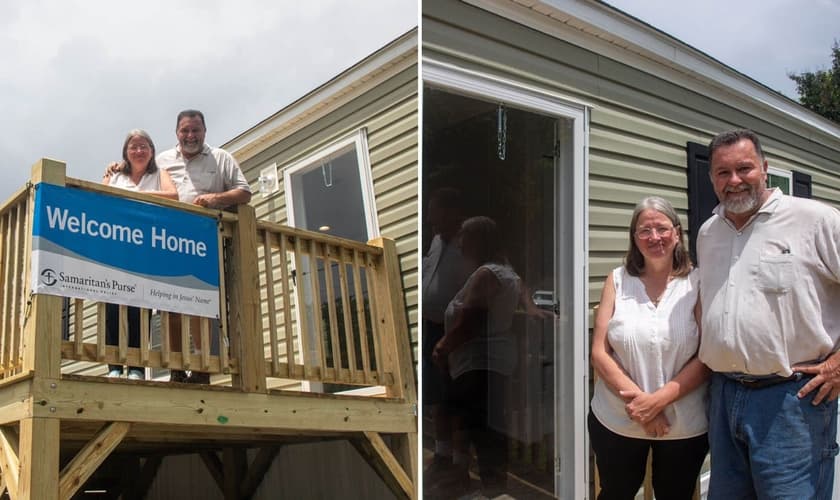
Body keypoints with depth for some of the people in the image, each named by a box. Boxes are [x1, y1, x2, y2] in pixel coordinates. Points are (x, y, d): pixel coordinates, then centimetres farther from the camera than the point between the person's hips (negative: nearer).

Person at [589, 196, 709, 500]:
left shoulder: (696, 283, -3)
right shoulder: (618, 281, 0)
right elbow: (599, 353, -3)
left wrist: (659, 399, -18)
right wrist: (636, 398, -15)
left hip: (684, 425, -1)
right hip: (616, 421, 1)